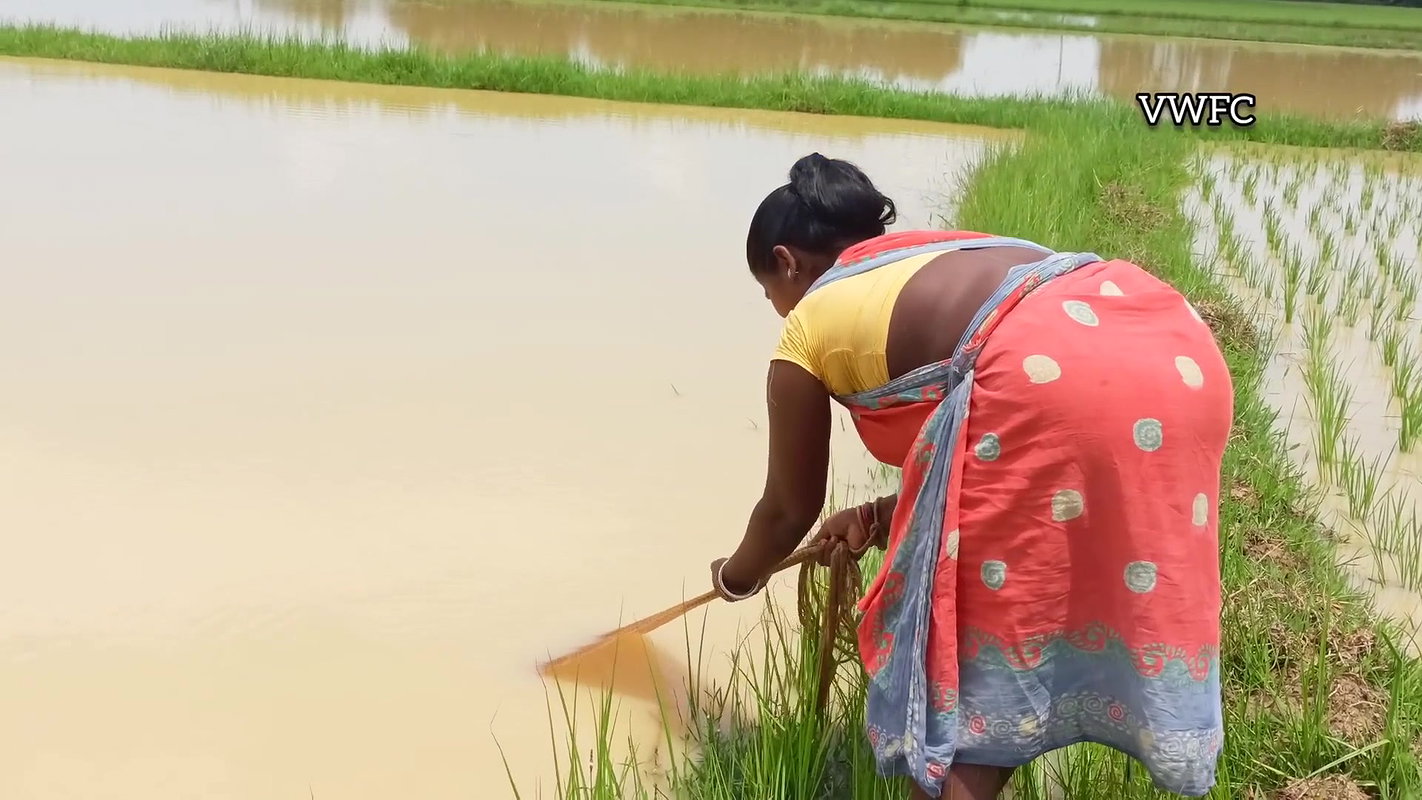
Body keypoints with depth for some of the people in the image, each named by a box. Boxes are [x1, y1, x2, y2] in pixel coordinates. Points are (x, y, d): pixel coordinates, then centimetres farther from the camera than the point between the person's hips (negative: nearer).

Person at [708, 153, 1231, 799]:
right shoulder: (940, 264, 35)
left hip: (1056, 383, -8)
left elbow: (791, 508, 29)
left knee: (955, 644, 7)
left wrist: (735, 577, 46)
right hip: (1180, 356, 8)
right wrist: (879, 516, 45)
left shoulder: (809, 330, 17)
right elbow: (964, 459, 38)